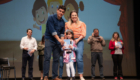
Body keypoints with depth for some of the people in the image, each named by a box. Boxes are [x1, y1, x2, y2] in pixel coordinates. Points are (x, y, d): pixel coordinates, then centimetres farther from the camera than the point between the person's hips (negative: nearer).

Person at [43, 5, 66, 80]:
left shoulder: (63, 22, 11)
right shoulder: (51, 18, -7)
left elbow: (62, 33, 13)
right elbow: (52, 30, -15)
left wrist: (62, 41, -3)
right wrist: (59, 39, -17)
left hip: (57, 42, 6)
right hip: (49, 40, -5)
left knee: (56, 59, 3)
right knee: (47, 57, -11)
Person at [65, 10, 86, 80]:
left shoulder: (81, 23, 11)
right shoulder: (67, 24, 14)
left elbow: (83, 34, 2)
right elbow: (65, 34, 10)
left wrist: (78, 39, -11)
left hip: (79, 41, -2)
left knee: (79, 58, -15)